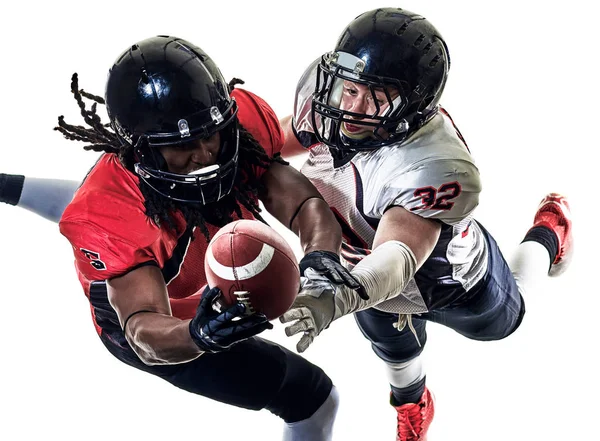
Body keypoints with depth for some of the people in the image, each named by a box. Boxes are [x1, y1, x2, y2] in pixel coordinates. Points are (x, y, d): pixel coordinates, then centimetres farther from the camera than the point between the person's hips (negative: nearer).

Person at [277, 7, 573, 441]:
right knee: (393, 345, 34)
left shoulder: (439, 169, -52)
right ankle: (412, 406, 69)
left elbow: (398, 256, -65)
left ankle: (548, 233, 63)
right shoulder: (322, 91, -33)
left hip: (452, 281, -4)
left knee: (500, 321, 33)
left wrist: (337, 300, -81)